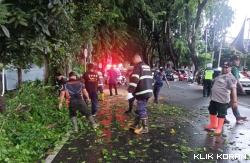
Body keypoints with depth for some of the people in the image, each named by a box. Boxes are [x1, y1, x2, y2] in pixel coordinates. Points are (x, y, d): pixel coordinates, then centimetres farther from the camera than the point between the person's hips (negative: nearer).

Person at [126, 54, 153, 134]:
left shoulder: (138, 66, -10)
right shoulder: (147, 67, 20)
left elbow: (134, 80, -20)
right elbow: (150, 79, 23)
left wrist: (130, 92, -23)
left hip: (142, 92, -10)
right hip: (148, 91, 10)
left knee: (142, 110, -2)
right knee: (139, 109, 17)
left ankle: (145, 128, 6)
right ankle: (135, 124, 27)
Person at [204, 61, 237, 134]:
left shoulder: (231, 78, -16)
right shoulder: (220, 75, 13)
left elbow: (233, 90, -23)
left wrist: (234, 101, -30)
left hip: (222, 100, -9)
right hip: (214, 98, 9)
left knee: (221, 114, 4)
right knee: (212, 111, 20)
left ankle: (219, 128, 18)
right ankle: (213, 124, 37)